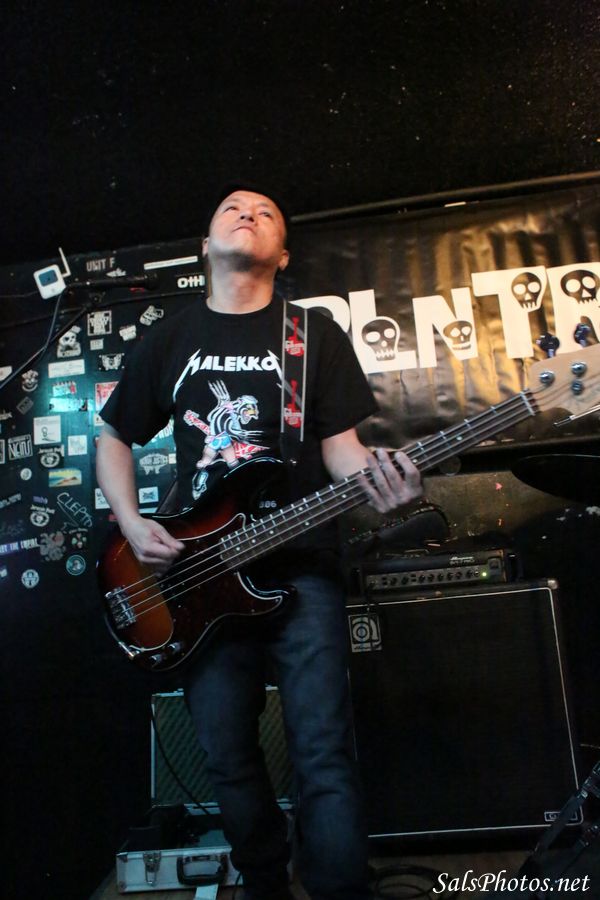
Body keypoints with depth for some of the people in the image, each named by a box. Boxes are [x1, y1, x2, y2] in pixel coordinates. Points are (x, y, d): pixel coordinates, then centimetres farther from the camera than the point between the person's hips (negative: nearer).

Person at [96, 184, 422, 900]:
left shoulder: (314, 333, 6)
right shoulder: (168, 341, 12)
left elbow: (338, 439, 1)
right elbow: (114, 439, 18)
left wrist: (377, 482, -22)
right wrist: (131, 525, 2)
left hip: (299, 567, -2)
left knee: (323, 756, -6)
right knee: (228, 760, 12)